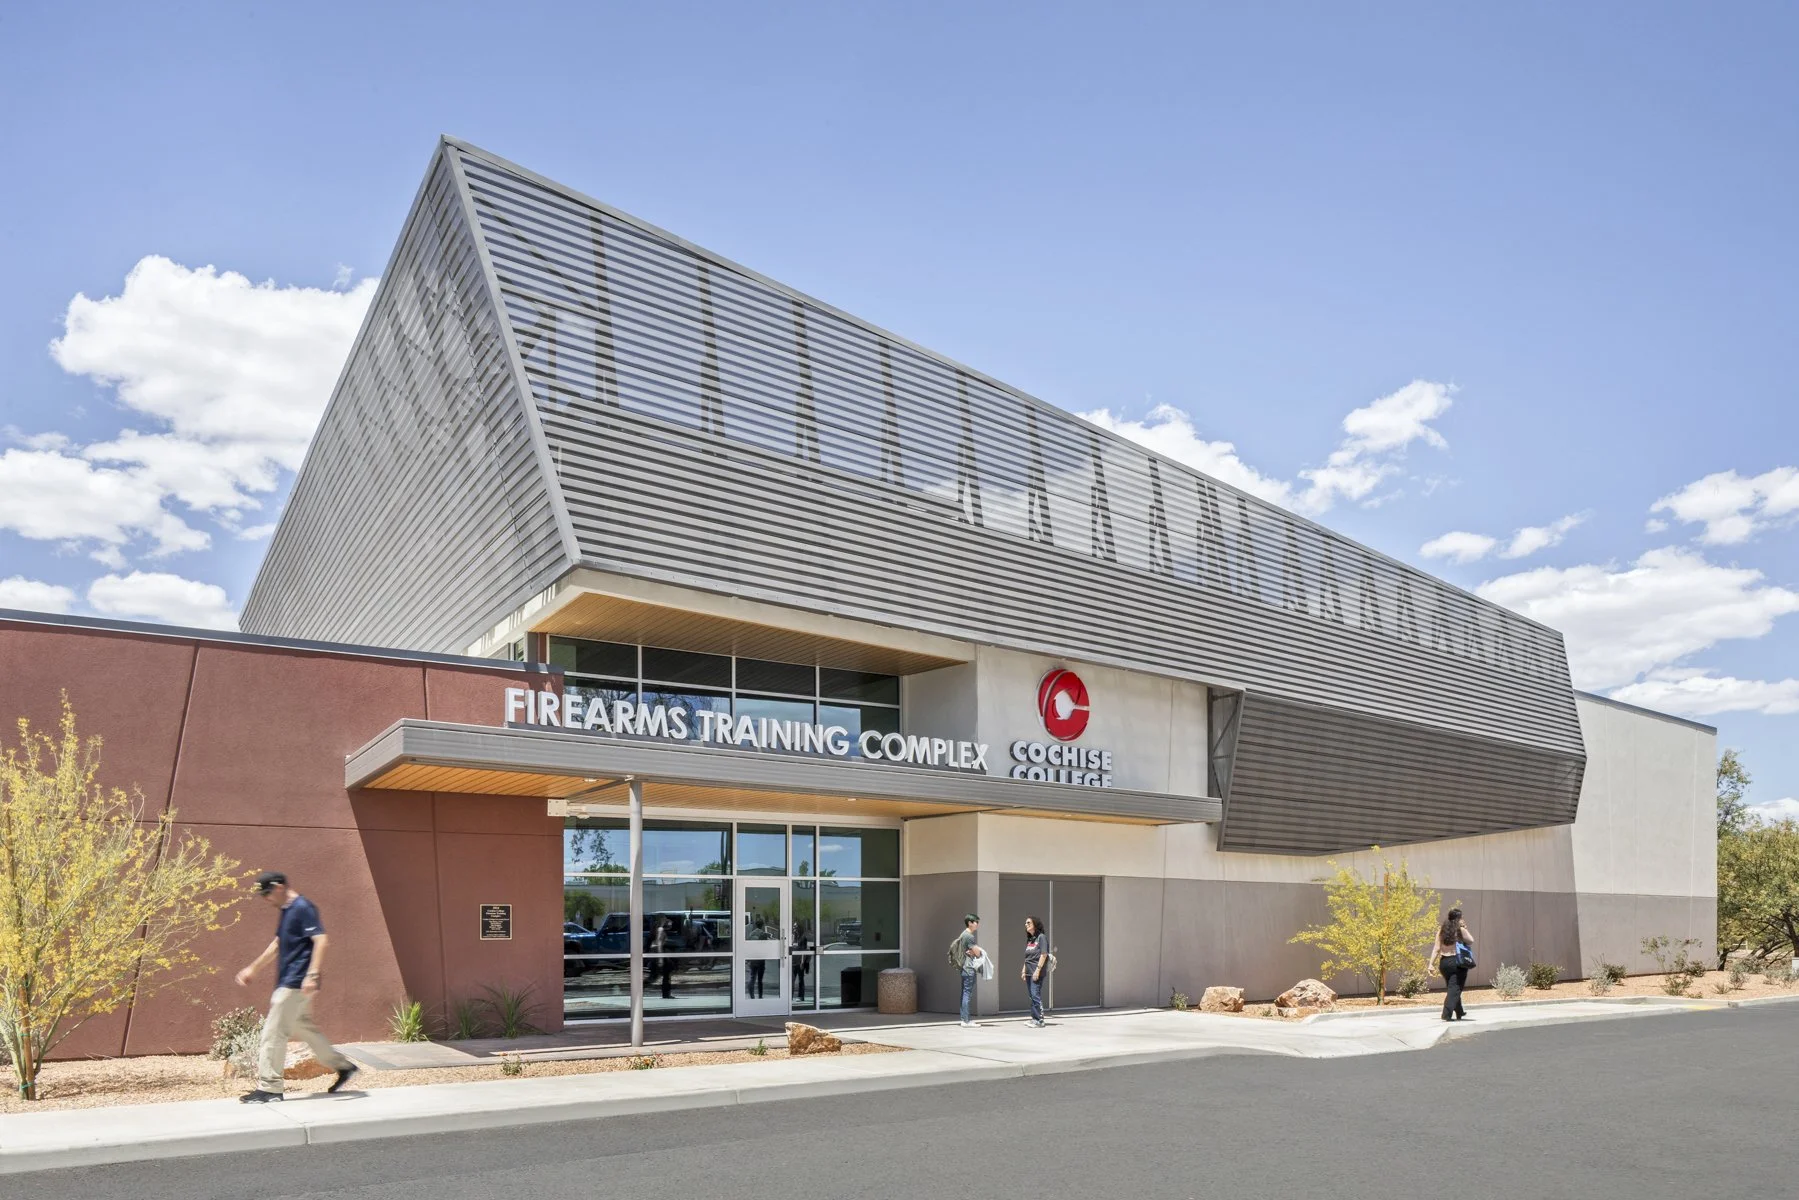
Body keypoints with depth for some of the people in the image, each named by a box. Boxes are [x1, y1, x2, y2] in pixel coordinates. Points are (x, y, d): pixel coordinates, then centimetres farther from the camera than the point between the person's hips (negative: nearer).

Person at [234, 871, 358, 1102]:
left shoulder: (303, 908, -16)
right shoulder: (286, 911, 15)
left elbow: (320, 940, -23)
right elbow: (277, 944, 28)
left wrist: (313, 975, -30)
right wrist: (253, 968, 29)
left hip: (297, 982, -10)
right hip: (288, 981, 10)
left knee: (273, 1031, -5)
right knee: (301, 1027, 16)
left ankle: (269, 1087, 2)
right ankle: (342, 1066, 22)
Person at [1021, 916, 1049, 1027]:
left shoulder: (1041, 937, -6)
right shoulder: (1029, 939, 17)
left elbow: (1044, 955, -12)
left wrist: (1038, 970, -17)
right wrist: (1024, 970, 14)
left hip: (1037, 972, -8)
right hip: (1029, 972, 8)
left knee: (1036, 995, -11)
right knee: (1032, 996, 9)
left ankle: (1040, 1020, -8)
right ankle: (1034, 1018, 13)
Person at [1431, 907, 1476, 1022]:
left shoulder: (1441, 930, 4)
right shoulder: (1460, 929, -8)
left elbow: (1437, 948, 0)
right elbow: (1471, 941, 4)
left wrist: (1431, 964, -1)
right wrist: (1465, 928, 7)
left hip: (1444, 962, 5)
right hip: (1457, 962, -5)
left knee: (1451, 988, 19)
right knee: (1455, 989, -3)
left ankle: (1459, 1014, 35)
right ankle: (1447, 1014, -16)